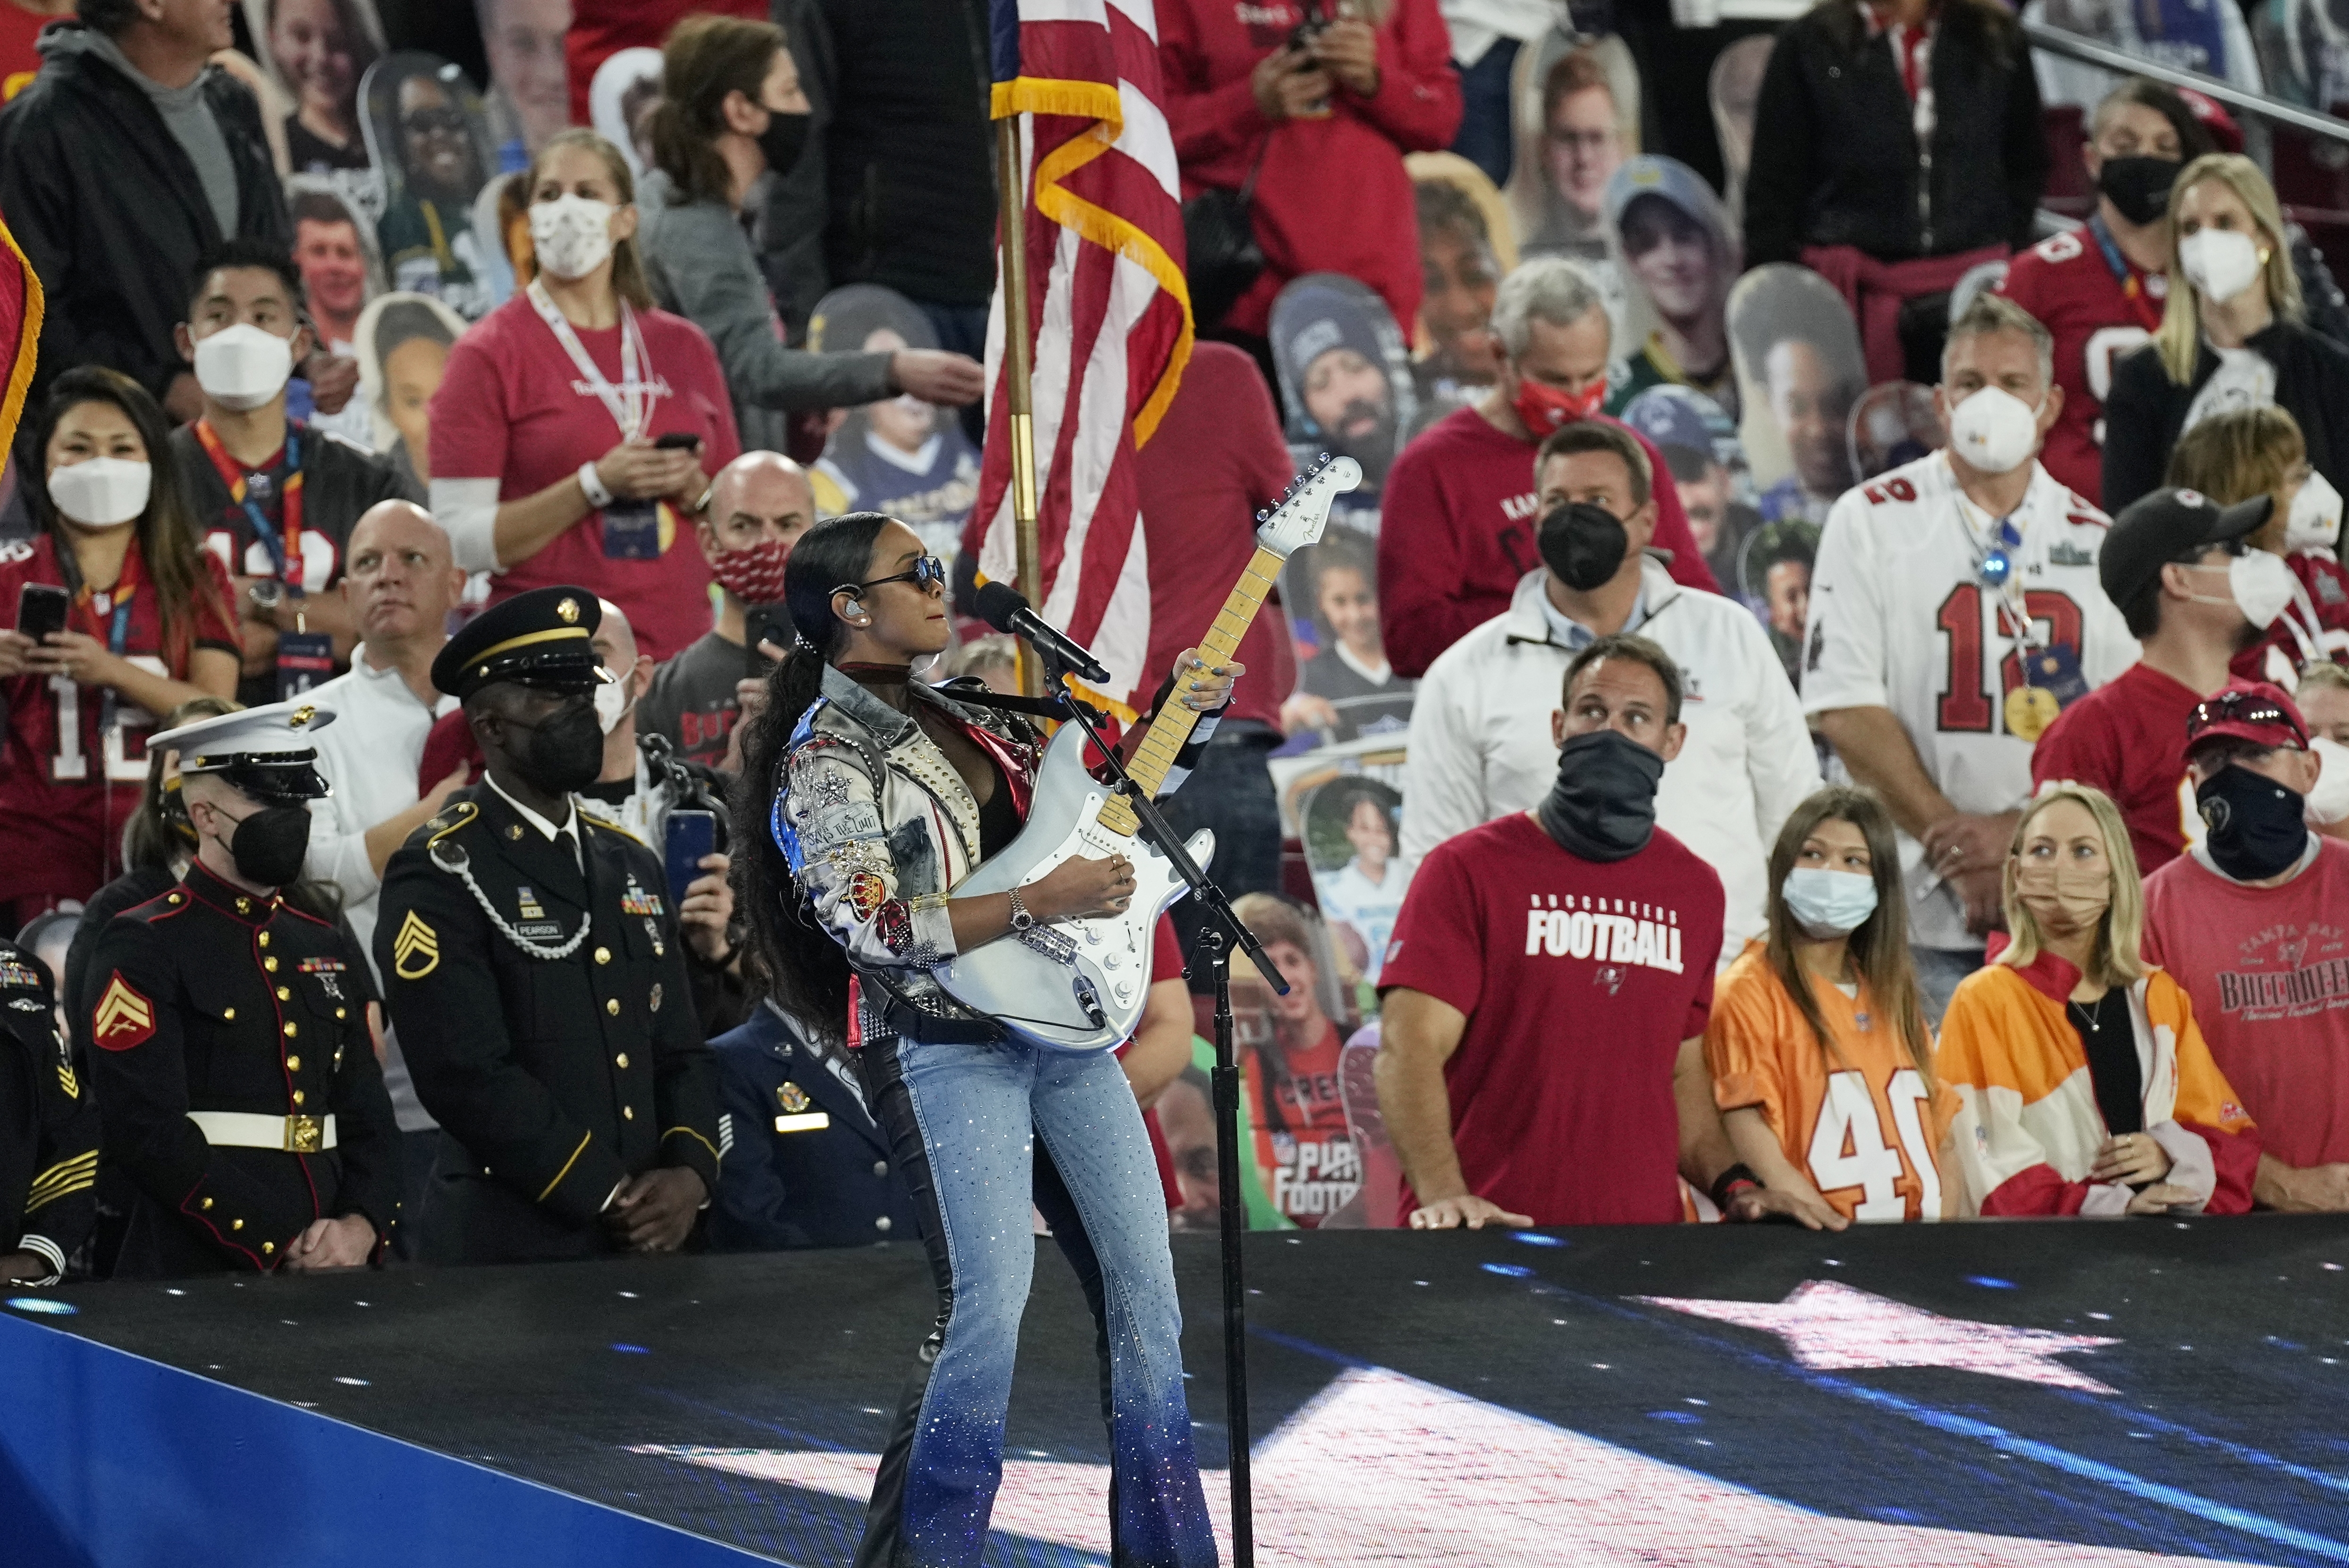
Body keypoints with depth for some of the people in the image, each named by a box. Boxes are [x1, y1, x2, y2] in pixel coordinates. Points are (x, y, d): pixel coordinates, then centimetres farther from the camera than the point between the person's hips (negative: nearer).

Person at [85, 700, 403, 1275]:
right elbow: (146, 1131, -15)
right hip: (195, 1278, -6)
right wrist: (281, 1246, -17)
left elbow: (369, 1118, 15)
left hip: (327, 1270, 6)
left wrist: (361, 1226, -5)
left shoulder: (325, 948, 15)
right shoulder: (145, 947, -5)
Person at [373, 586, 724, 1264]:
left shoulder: (631, 866, 15)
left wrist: (691, 1172, -4)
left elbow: (679, 1049, 16)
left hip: (648, 1238, 6)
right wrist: (609, 1197, -15)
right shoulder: (442, 873, -8)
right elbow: (469, 1075, -16)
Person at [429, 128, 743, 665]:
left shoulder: (684, 347, 14)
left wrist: (693, 491, -2)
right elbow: (461, 541, -6)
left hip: (680, 645, 3)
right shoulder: (489, 354, 1)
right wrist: (595, 487, -13)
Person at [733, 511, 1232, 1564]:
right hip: (946, 1050, -8)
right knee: (988, 1302, -20)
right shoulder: (826, 759, -8)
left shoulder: (955, 716, 16)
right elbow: (870, 926, -19)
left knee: (1141, 1283, 4)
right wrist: (1039, 903, -21)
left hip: (1058, 1026, 8)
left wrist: (1176, 713, 17)